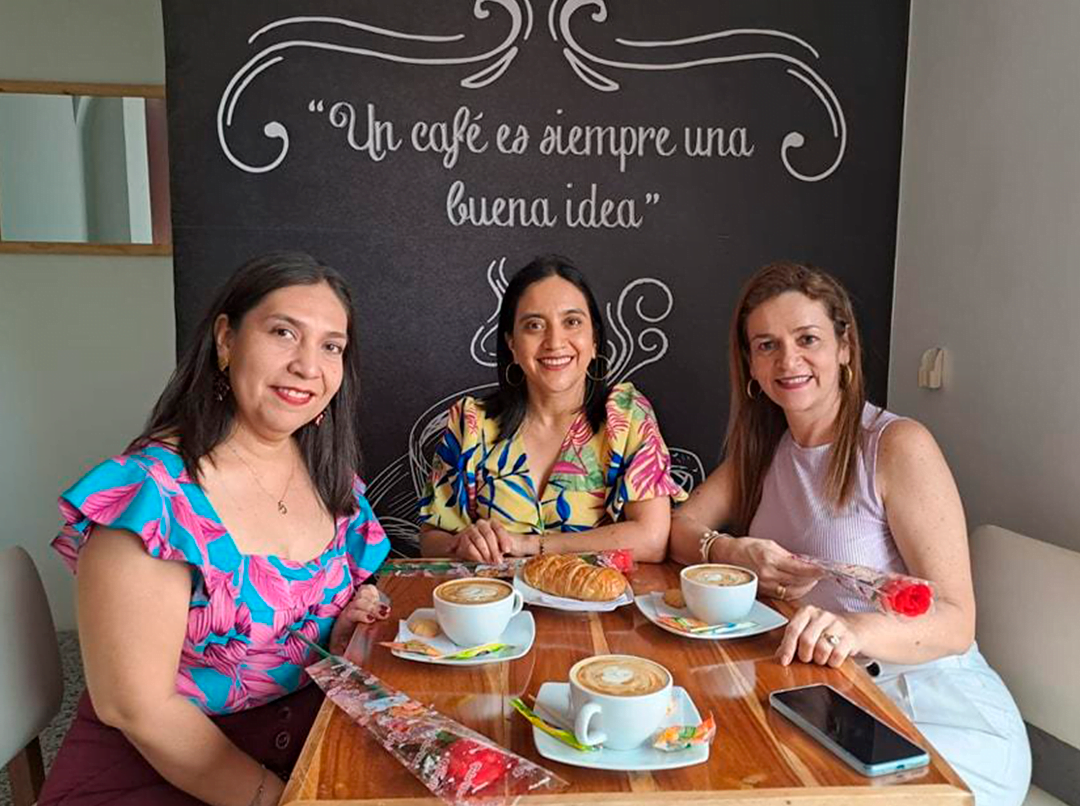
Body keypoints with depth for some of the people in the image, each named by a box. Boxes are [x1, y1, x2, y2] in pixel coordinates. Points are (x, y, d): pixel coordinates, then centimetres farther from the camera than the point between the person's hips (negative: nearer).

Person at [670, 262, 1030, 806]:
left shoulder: (899, 446, -15)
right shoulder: (765, 448, 6)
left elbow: (956, 623, -19)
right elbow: (677, 527, 2)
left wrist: (857, 628, -39)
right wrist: (732, 554, -19)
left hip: (936, 712, -5)